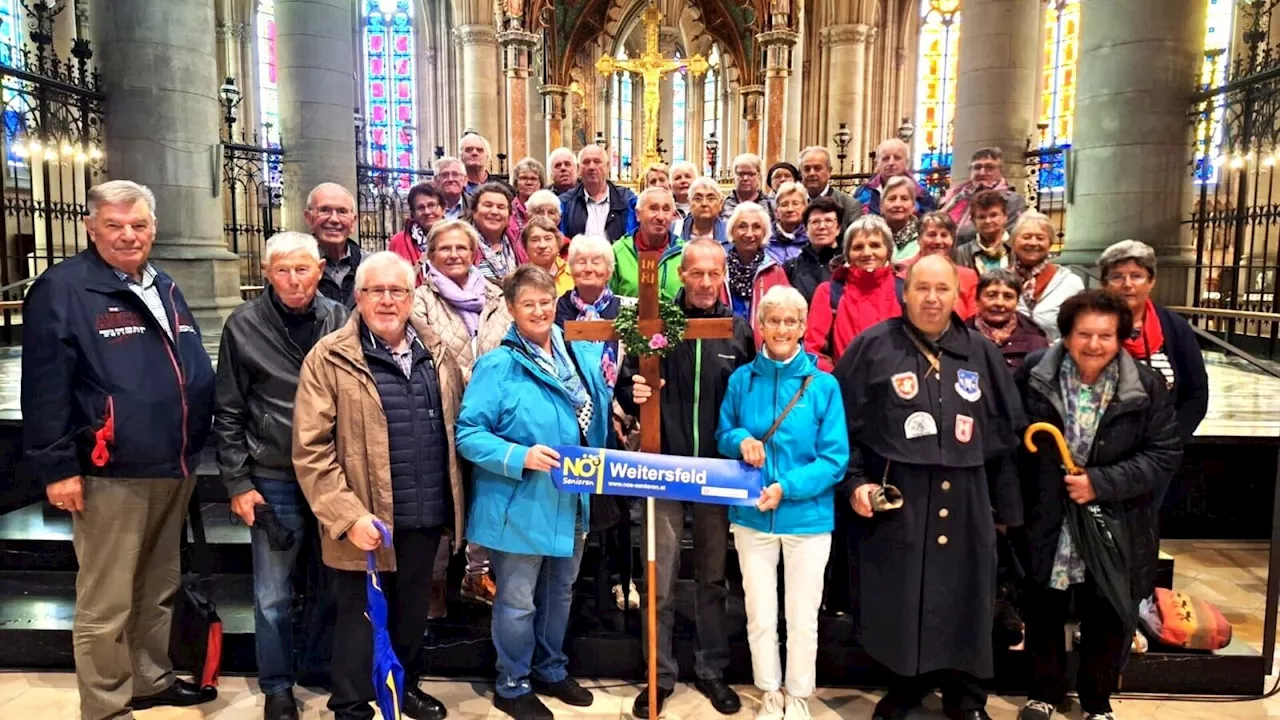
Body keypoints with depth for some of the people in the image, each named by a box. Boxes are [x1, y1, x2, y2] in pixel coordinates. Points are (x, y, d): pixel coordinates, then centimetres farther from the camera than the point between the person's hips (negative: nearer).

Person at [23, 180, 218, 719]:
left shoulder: (165, 289, 15)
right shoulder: (63, 289, -9)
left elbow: (197, 374, 21)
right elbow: (44, 388, -13)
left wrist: (197, 449, 20)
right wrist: (56, 467, -16)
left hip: (174, 469, 8)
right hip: (110, 474, -7)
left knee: (158, 590, 21)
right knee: (105, 605, 3)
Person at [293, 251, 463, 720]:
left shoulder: (436, 354, 5)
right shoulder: (329, 359, -9)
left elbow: (457, 428, 12)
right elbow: (311, 451, -12)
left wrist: (455, 500, 7)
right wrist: (348, 515, -19)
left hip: (426, 517, 5)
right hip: (367, 521, -4)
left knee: (412, 610, 21)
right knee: (361, 616, 11)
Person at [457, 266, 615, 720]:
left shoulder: (584, 354, 2)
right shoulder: (498, 366, -15)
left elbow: (599, 418, 15)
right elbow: (468, 433, -18)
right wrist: (519, 457, -29)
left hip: (573, 501, 6)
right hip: (521, 505, -6)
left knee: (559, 592, 21)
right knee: (518, 600, 9)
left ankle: (551, 670, 41)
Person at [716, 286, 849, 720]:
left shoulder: (824, 385, -8)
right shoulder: (741, 380, -1)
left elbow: (835, 458, -9)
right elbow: (722, 437, 8)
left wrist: (787, 488, -20)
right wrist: (740, 440, -15)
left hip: (808, 518, -1)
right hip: (751, 516, 2)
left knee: (802, 618, 12)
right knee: (759, 617, 12)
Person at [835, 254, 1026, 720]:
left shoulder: (981, 354, 7)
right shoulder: (873, 347, -3)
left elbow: (1005, 435, 11)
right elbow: (843, 422, -2)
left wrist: (1005, 504, 11)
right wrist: (855, 481, -9)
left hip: (964, 503, 3)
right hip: (894, 500, -2)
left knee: (963, 601, 10)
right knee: (899, 601, 7)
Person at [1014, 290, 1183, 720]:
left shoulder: (1147, 387, -7)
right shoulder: (1032, 376, -7)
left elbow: (1165, 455, -8)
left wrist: (1100, 483, -19)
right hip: (1047, 525, 0)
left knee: (1108, 619, 15)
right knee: (1044, 613, 16)